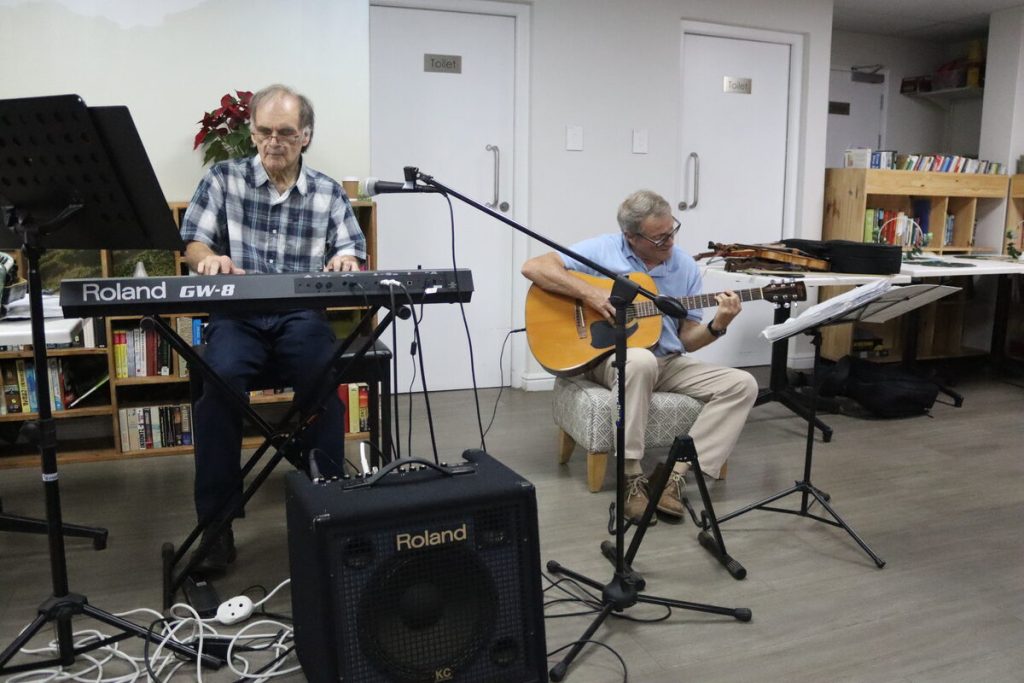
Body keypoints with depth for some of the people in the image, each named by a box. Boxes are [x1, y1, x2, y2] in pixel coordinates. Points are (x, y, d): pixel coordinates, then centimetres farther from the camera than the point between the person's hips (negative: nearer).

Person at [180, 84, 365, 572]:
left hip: (301, 316, 0)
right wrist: (210, 258, -19)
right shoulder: (223, 179, 8)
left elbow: (352, 258, 7)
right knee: (219, 378, -31)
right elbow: (194, 245, 5)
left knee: (324, 378, -31)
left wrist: (347, 262, -18)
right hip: (238, 315, 0)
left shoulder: (329, 193, 11)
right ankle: (216, 526, -18)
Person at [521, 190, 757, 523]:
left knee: (742, 385, -14)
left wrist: (717, 326, -15)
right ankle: (630, 476, -27)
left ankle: (677, 473, -19)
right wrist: (588, 292, -23)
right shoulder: (602, 250, -6)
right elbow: (533, 267, -15)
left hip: (669, 363, 5)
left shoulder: (686, 266, 4)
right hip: (609, 358, -5)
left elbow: (687, 339, 6)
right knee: (641, 360, -41)